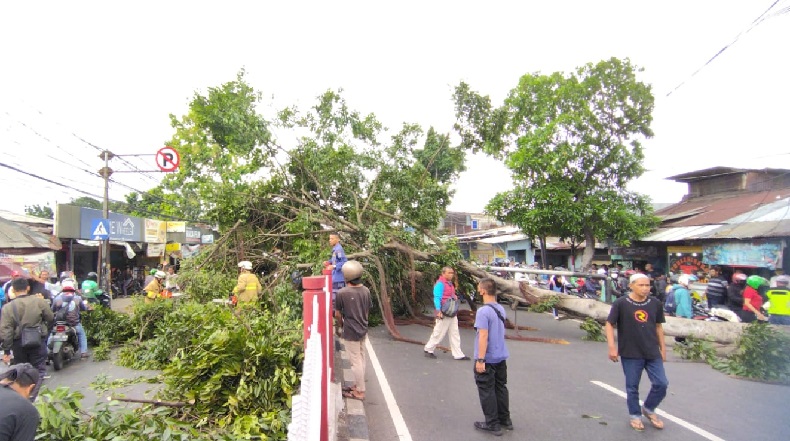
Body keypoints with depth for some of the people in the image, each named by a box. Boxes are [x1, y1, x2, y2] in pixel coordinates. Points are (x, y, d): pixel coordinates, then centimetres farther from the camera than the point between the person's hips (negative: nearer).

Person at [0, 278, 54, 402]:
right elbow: (51, 319, -1)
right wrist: (46, 331, 21)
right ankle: (30, 398, -3)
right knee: (38, 370, 8)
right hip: (38, 340, -2)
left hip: (18, 343, 2)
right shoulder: (39, 301, -9)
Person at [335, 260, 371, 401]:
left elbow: (337, 314, -7)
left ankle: (360, 392, 14)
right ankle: (358, 385, 32)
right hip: (363, 330, 6)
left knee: (356, 361, 4)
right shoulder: (366, 290, -3)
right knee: (361, 358, 17)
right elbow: (368, 311, 7)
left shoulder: (342, 293, -18)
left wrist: (342, 324, 12)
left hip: (350, 332, -6)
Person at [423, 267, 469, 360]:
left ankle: (458, 354, 15)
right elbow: (437, 298, -21)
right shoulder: (440, 284, -15)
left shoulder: (450, 283, 14)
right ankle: (428, 349, 19)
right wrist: (438, 311, -28)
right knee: (439, 333, 2)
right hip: (444, 314, -9)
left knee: (455, 334, 10)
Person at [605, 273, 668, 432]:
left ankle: (648, 409, 32)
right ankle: (635, 415, 30)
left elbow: (658, 326, 11)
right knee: (632, 387, 8)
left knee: (661, 384, 6)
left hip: (653, 352, 3)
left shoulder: (655, 303, 0)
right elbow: (609, 324, -7)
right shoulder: (620, 303, -12)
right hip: (630, 354, -3)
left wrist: (663, 348, 13)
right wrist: (612, 347, -14)